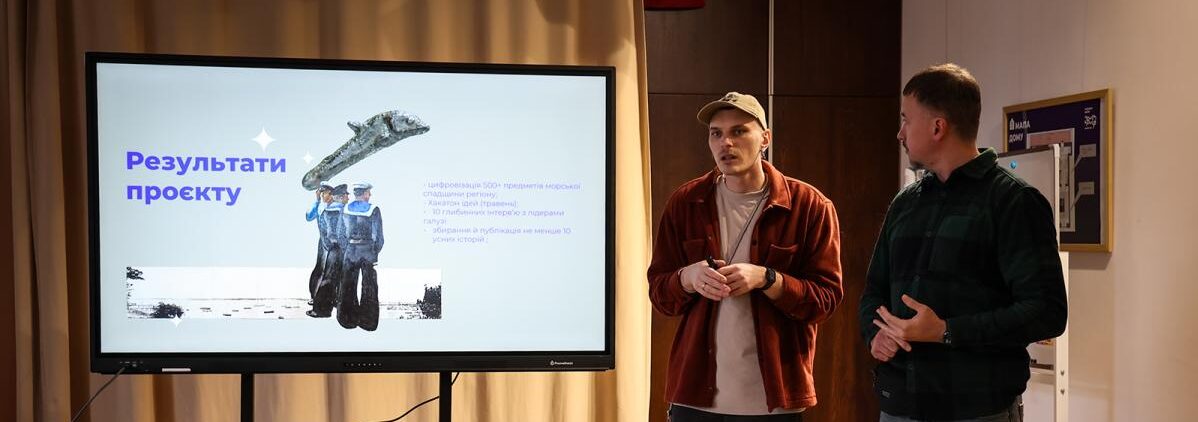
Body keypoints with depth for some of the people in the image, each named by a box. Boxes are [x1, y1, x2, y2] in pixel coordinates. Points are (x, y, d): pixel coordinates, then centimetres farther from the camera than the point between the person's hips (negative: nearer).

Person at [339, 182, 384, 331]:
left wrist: (345, 250, 13)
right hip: (368, 252, -3)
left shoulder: (345, 209, 0)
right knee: (369, 286, 6)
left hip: (350, 251, 3)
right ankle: (367, 321, 9)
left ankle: (347, 319, 15)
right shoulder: (373, 210, -10)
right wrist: (377, 251, 5)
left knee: (348, 285, 11)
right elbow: (378, 235, -9)